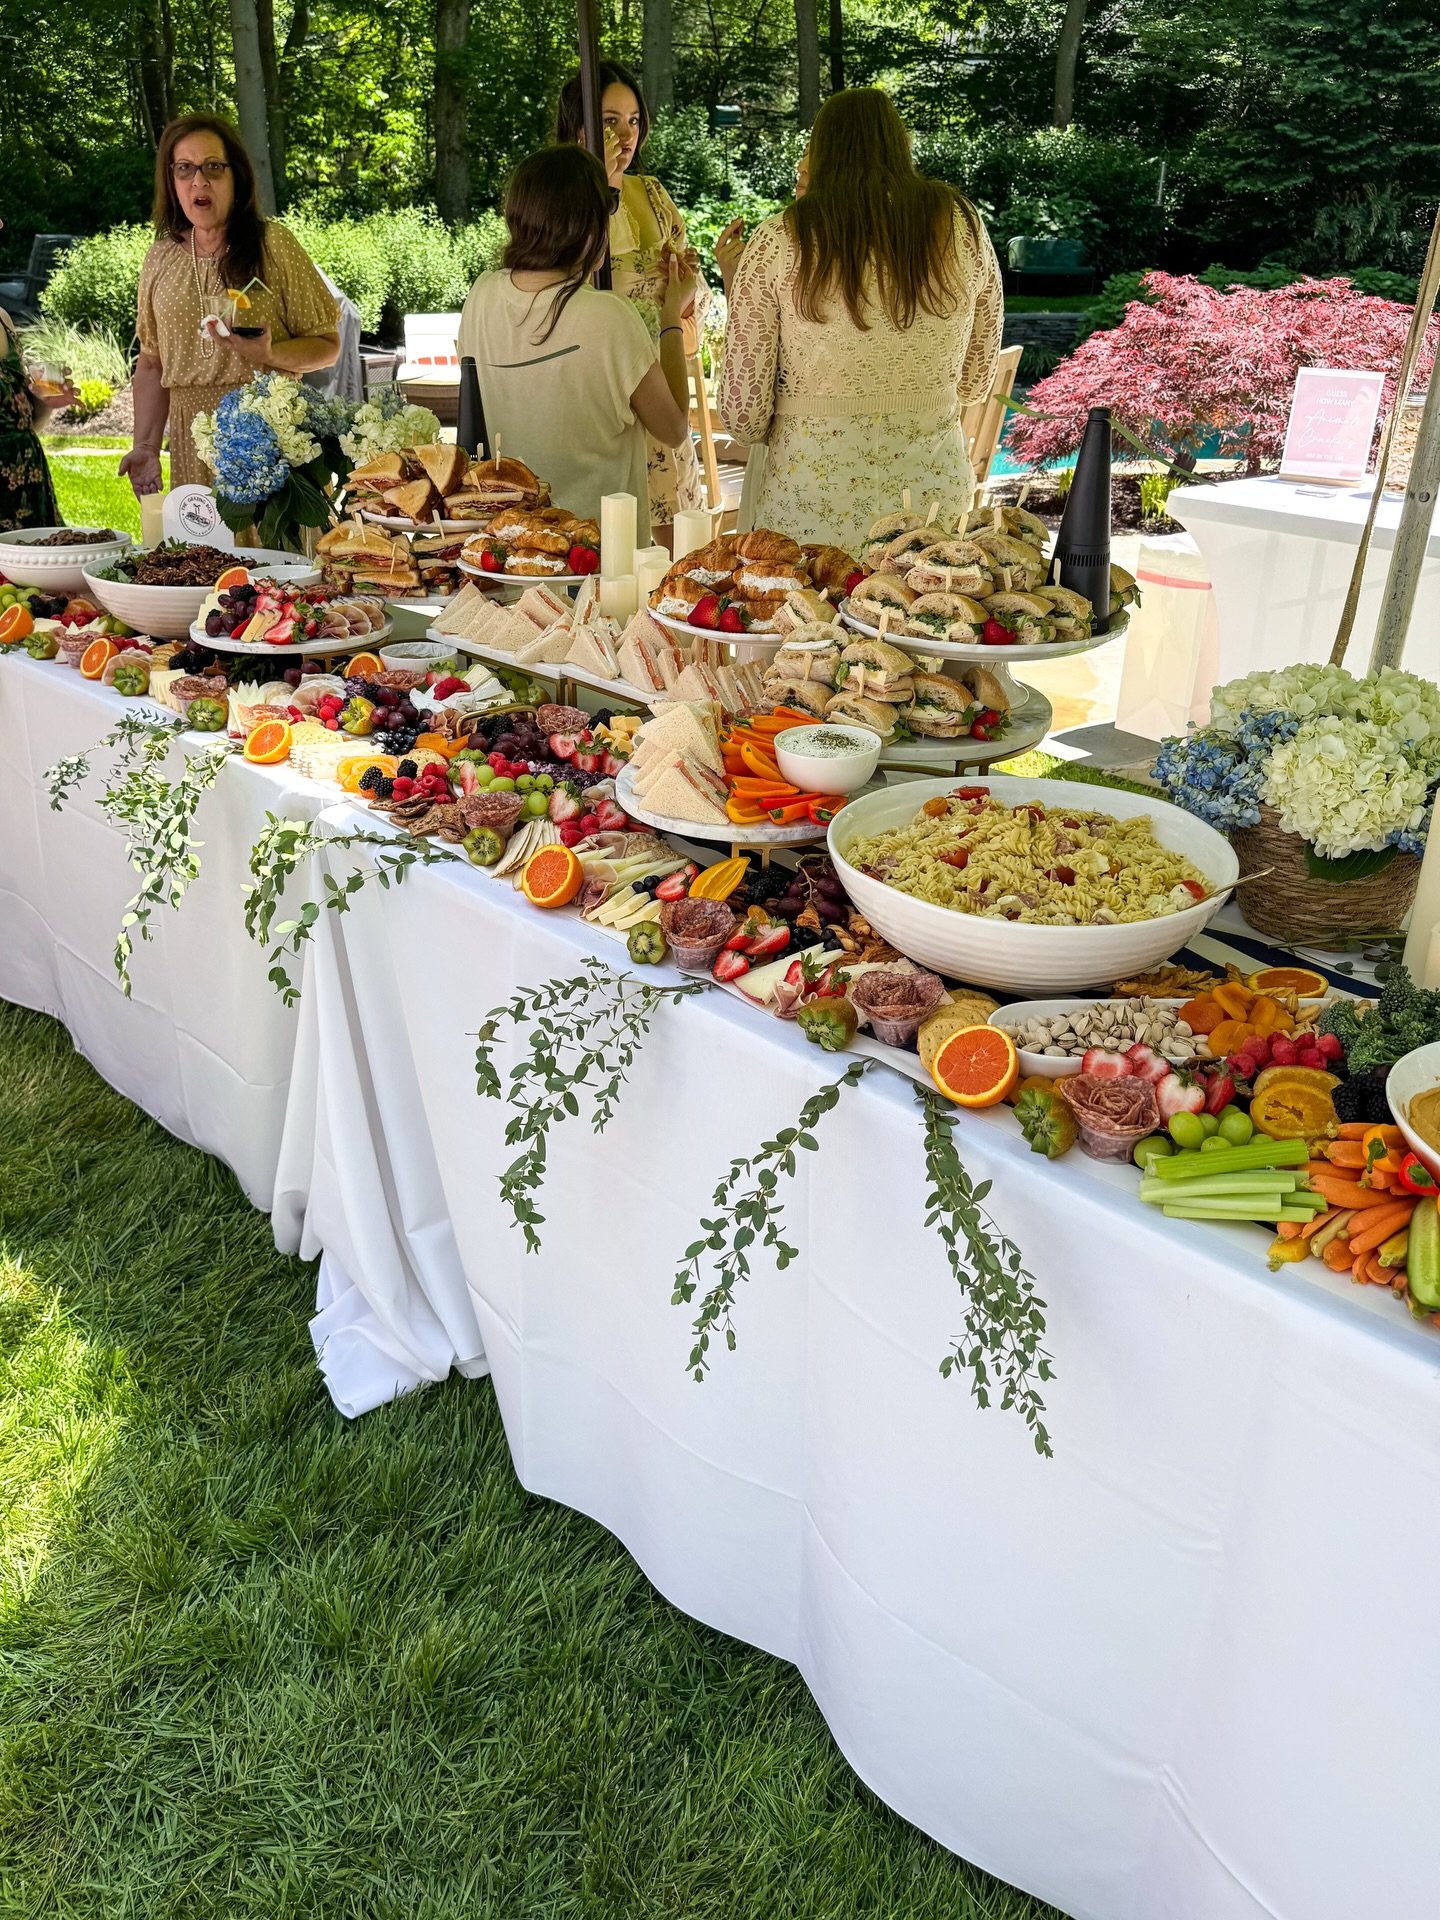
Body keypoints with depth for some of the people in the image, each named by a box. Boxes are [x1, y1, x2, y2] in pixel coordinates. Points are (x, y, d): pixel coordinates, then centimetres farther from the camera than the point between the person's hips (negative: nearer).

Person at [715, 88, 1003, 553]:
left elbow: (744, 417, -4)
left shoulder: (778, 242, -5)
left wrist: (734, 285, 8)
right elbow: (974, 384, 12)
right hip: (935, 488, 2)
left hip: (810, 507, -2)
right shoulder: (962, 226, 3)